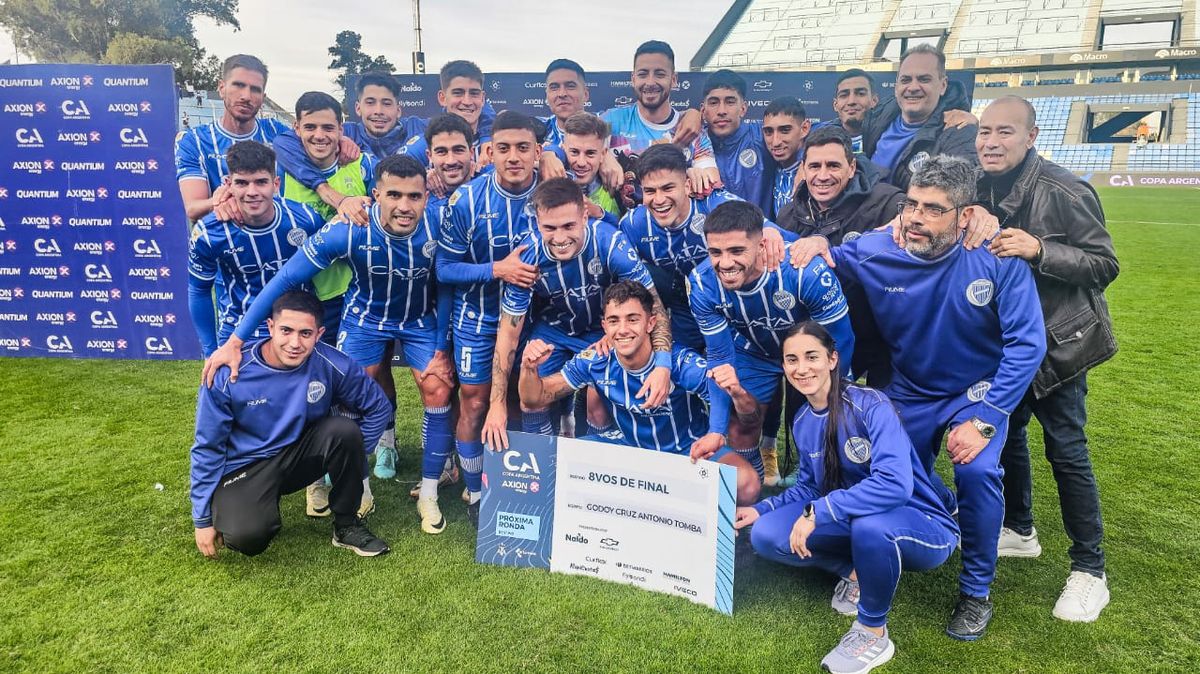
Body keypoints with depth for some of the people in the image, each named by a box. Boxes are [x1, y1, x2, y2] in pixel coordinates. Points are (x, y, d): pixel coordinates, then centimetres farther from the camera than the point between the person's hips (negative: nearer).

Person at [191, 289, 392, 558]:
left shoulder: (331, 365, -17)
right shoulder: (229, 374, -20)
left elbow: (379, 408, 0)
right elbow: (208, 448, -8)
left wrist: (351, 459, -4)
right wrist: (202, 519, -4)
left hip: (300, 455, 3)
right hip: (245, 466, -2)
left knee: (345, 431, -27)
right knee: (247, 537, -32)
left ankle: (346, 525, -4)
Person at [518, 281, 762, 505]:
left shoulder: (682, 363, -27)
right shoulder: (596, 361, -17)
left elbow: (748, 412, -32)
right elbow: (536, 399, -8)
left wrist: (735, 391, -57)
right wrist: (529, 368, -31)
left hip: (689, 449, -3)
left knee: (746, 484, -31)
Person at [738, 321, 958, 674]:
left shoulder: (870, 405, -23)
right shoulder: (802, 421, -1)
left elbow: (895, 484, -35)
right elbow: (809, 487, 11)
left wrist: (818, 513, -32)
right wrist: (761, 509, -3)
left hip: (922, 527, -6)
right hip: (852, 523, 6)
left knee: (869, 524, -41)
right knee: (766, 535, -11)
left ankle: (874, 634, -14)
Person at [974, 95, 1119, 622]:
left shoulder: (1064, 192, -17)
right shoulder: (981, 189, 2)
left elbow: (1105, 265, -16)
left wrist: (1038, 250, -30)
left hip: (1058, 341, -6)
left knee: (1065, 451, -2)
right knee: (1004, 434, 15)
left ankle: (1089, 571, 13)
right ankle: (1019, 530, 36)